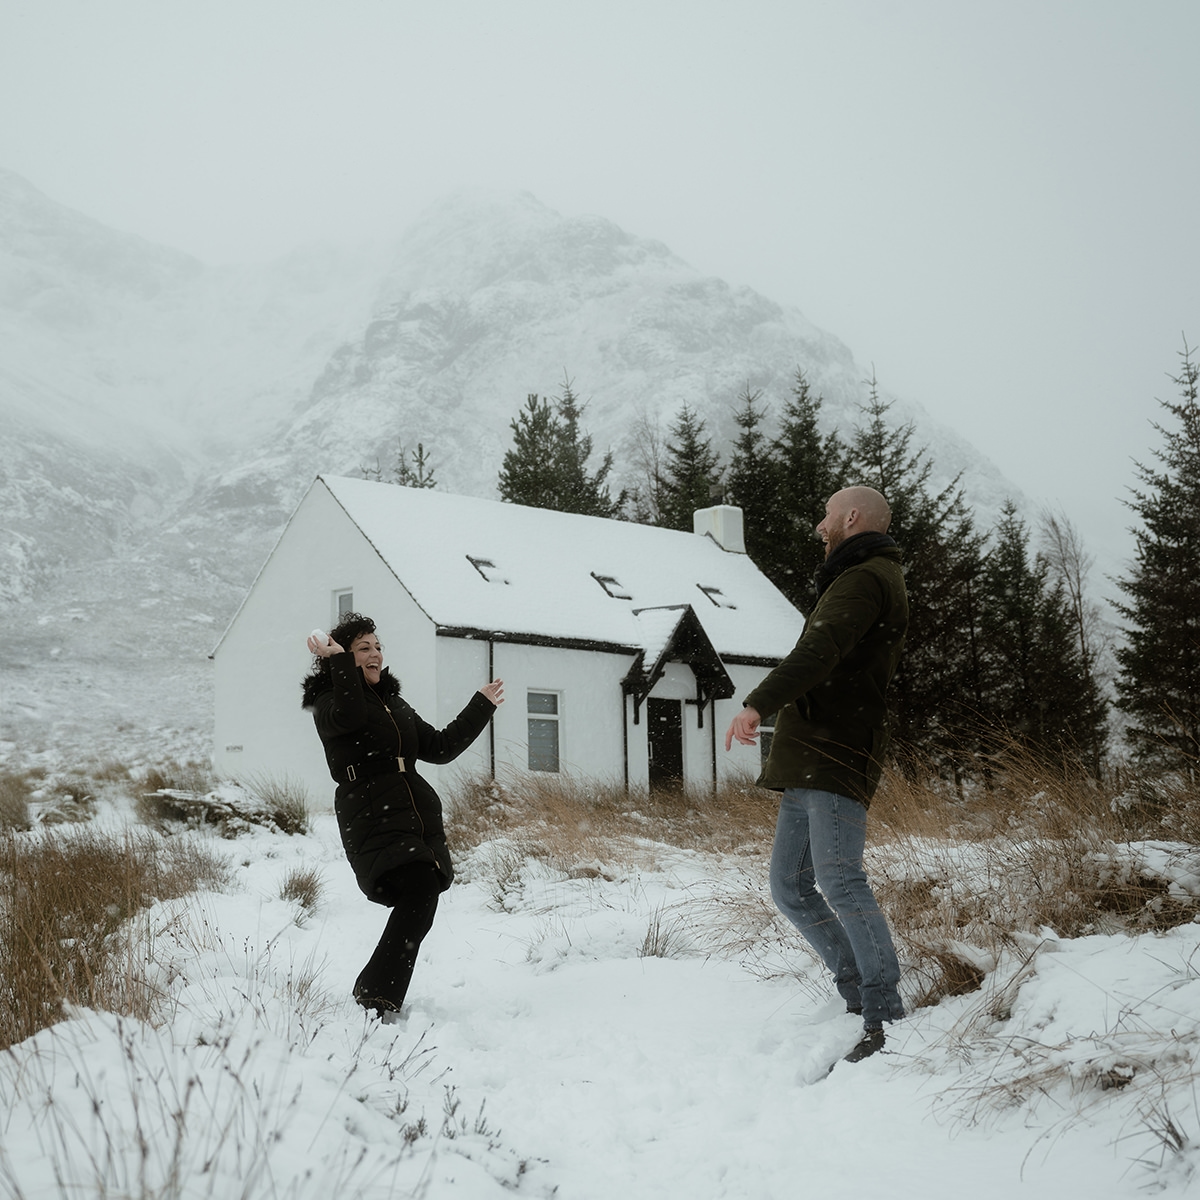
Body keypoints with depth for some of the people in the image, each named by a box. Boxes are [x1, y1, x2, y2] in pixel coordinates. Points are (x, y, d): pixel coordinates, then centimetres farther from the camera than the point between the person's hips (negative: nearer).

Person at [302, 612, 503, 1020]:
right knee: (419, 892, -25)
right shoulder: (326, 702, 4)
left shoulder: (393, 703, 25)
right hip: (372, 816, -7)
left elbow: (439, 748, 26)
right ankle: (375, 999, -21)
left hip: (420, 815, 7)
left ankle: (375, 993, 10)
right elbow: (349, 716, -21)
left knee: (421, 907, -4)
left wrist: (481, 707, 28)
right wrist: (338, 661, -14)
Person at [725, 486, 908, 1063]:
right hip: (807, 761, 11)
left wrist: (758, 703, -36)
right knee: (790, 887, 9)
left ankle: (885, 1015, -19)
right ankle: (860, 991, 13)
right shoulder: (853, 580, 27)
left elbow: (820, 651, -26)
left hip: (836, 759, -11)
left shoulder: (866, 579, -8)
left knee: (837, 877, -19)